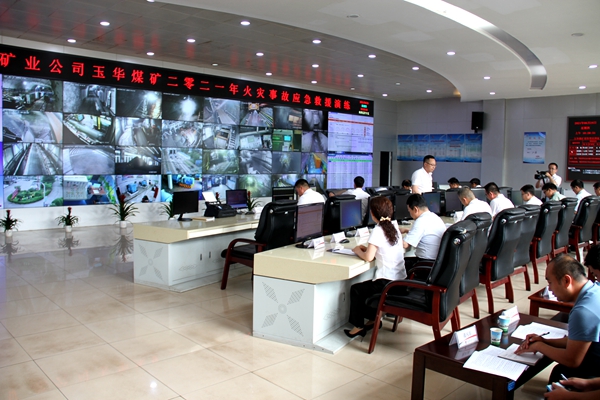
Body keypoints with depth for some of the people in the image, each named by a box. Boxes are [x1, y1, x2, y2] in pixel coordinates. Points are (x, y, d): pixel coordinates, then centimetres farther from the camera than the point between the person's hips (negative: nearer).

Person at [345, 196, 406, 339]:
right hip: (401, 280, 8)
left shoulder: (378, 231, -15)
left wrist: (358, 251, 2)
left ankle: (358, 326, 18)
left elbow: (368, 257, -16)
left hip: (387, 282, -8)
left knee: (356, 290, 12)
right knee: (364, 287, 27)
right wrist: (367, 248, 13)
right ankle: (373, 318, 31)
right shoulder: (394, 228, 8)